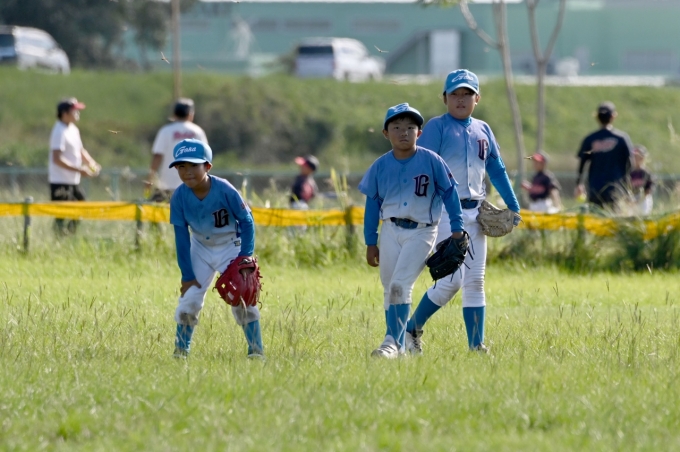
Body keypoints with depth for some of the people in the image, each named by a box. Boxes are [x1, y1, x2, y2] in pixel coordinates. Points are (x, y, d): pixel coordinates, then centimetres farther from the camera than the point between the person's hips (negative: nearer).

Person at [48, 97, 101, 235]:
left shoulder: (73, 129, 13)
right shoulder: (60, 132, -17)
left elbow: (80, 151, 23)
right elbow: (57, 159, -24)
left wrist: (92, 164, 4)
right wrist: (79, 170, -25)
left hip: (73, 181, 10)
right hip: (60, 182, -10)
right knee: (61, 216, -6)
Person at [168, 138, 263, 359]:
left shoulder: (225, 190, -27)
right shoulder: (179, 197, -19)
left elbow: (246, 221, -16)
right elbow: (181, 237, -11)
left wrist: (245, 257, -21)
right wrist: (187, 275, -10)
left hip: (231, 246, -3)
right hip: (200, 250, 3)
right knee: (189, 300, -3)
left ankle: (256, 351, 0)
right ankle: (181, 351, 10)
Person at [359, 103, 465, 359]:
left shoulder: (431, 161, -8)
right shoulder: (381, 166, 1)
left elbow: (449, 193, -1)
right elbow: (372, 203, 8)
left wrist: (456, 229, -4)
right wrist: (370, 242, 8)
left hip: (421, 232, -4)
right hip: (390, 231, 4)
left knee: (400, 285, -16)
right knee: (390, 289, 6)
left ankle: (393, 342, -17)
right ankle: (396, 346, 15)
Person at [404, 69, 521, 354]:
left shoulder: (482, 130, 14)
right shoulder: (437, 127, -4)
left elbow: (497, 170, 20)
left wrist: (513, 205, 13)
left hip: (475, 212, 6)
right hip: (445, 210, -6)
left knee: (475, 281, 4)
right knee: (451, 280, -12)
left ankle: (476, 346, 5)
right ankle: (412, 329, 6)